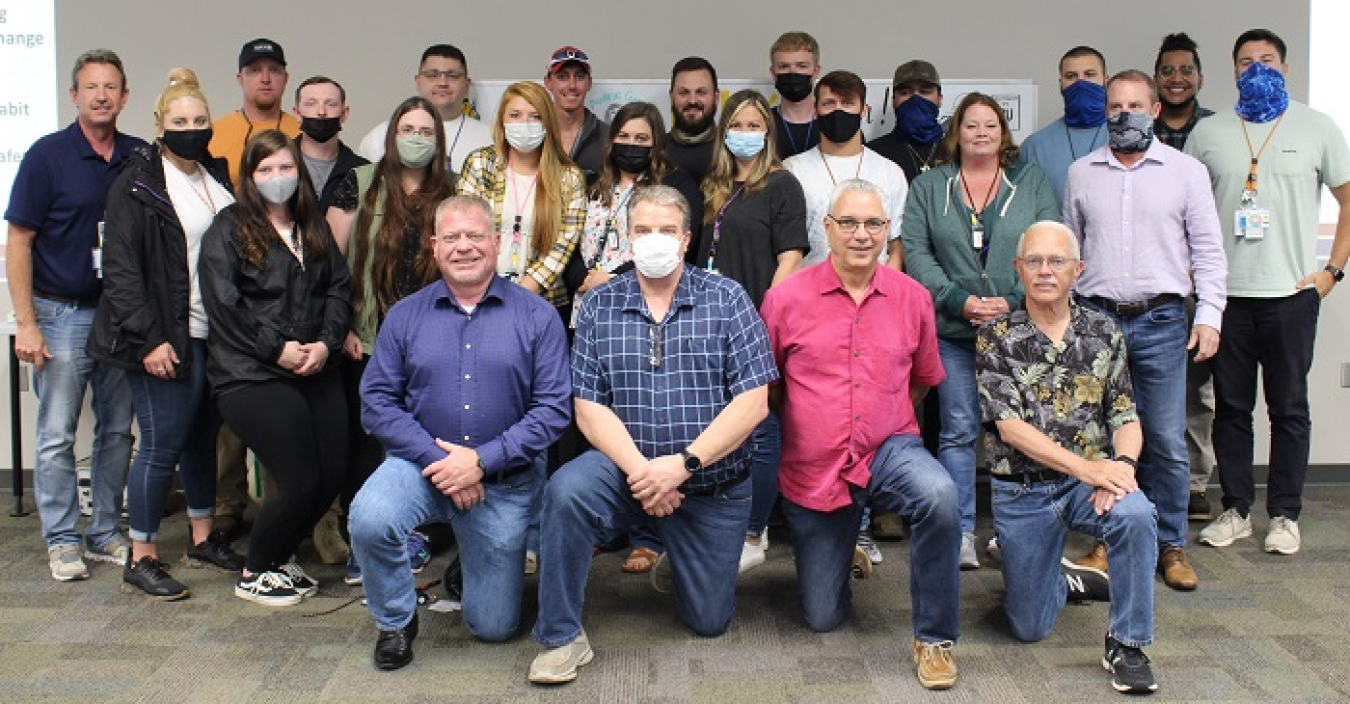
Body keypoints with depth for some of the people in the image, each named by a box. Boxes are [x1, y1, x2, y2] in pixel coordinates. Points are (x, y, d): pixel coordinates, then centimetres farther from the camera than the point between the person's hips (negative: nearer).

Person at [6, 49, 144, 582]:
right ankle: (62, 541, 10)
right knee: (57, 434, 0)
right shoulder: (48, 155, -5)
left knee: (118, 430, 10)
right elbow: (18, 242, -6)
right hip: (63, 314, -4)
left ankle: (105, 534, 21)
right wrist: (26, 323, -11)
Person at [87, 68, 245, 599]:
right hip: (168, 340, -7)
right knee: (163, 445, -4)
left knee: (205, 436, 14)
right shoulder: (136, 186, -7)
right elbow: (120, 269, -11)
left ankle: (202, 539, 28)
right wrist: (147, 340, -18)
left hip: (217, 336, 7)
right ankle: (141, 558, 8)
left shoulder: (218, 178, 13)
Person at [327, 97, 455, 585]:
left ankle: (411, 528, 22)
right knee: (366, 439, 2)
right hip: (368, 340, -2)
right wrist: (340, 327, -7)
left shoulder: (451, 194, 9)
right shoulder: (359, 185, 1)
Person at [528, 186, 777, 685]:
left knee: (709, 622, 7)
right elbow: (589, 406, -4)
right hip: (626, 470, 0)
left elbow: (752, 403, -11)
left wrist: (682, 464, -20)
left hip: (712, 484, 0)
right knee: (567, 490, -33)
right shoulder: (599, 306, 2)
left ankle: (676, 565, 44)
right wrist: (639, 470, -21)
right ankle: (561, 638, -15)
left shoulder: (726, 299, -3)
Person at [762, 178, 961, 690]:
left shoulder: (912, 297, 0)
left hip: (888, 453, 0)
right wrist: (800, 426, 5)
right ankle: (842, 551, 46)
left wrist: (887, 427, 10)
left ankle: (935, 637, -16)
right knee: (823, 619, 8)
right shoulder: (785, 299, -7)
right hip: (812, 471, 0)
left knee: (940, 496, -36)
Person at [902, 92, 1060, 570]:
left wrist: (1015, 301, -11)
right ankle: (960, 534, 6)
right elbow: (916, 252, 1)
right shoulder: (929, 186, 9)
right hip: (952, 331, 0)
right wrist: (958, 300, -11)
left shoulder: (1032, 182, 9)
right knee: (958, 431, 0)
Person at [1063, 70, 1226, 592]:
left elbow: (1208, 250, 4)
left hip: (1161, 321, -2)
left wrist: (1209, 314, -4)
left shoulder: (1186, 171, 4)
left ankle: (1170, 545, 12)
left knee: (1167, 442, -1)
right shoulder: (1081, 173, 10)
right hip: (1095, 318, 2)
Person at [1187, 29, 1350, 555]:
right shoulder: (1208, 132, 7)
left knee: (1289, 409, 4)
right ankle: (1235, 510, 18)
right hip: (1225, 294, 1)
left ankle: (1285, 515, 14)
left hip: (1291, 294, -1)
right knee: (1231, 408, 8)